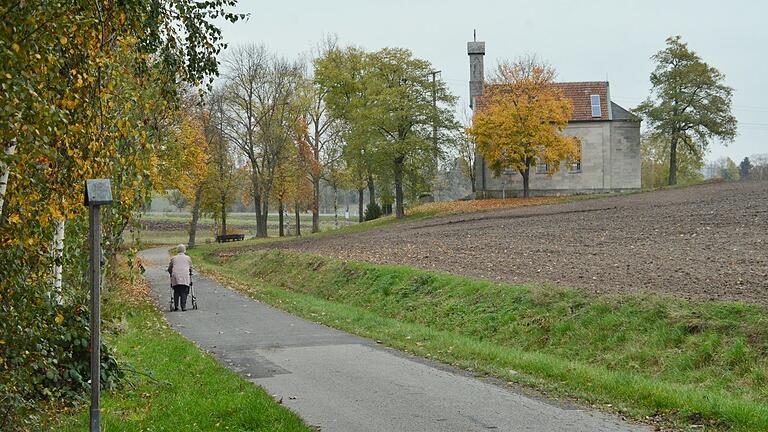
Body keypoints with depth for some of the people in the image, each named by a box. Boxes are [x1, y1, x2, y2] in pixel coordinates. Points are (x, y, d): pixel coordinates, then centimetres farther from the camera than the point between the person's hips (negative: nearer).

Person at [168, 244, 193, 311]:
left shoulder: (173, 258, 17)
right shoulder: (188, 258, 16)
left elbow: (169, 268, 18)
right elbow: (190, 268, 16)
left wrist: (172, 274, 33)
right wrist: (190, 275, 30)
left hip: (175, 276, 1)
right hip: (185, 277, -1)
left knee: (176, 292, 7)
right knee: (184, 292, -2)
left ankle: (176, 306, 1)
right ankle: (183, 306, -11)